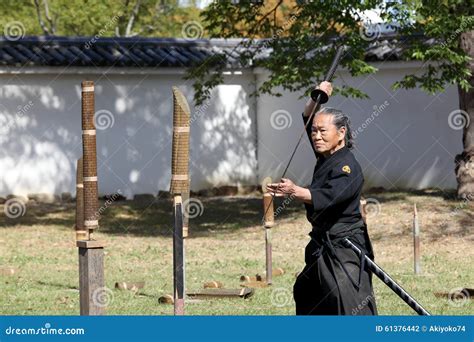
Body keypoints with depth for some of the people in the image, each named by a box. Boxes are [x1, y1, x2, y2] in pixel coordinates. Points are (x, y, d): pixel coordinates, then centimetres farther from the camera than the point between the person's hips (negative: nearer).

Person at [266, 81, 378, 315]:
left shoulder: (348, 167, -20)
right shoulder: (326, 158, 8)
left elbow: (327, 196, -36)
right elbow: (308, 119, 19)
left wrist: (295, 191, -52)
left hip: (344, 247, -10)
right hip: (322, 245, 10)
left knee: (351, 306, -17)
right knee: (305, 294, 22)